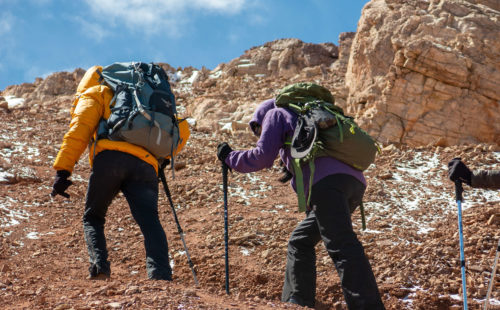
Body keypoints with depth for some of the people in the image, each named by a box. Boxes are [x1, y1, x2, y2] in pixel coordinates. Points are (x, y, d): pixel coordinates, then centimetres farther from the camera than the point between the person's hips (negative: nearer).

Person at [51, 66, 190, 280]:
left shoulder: (96, 94, 27)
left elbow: (79, 130, 8)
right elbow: (182, 130, 32)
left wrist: (63, 171, 0)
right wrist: (163, 158, 41)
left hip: (110, 158, -2)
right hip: (146, 165, 3)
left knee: (92, 218, 14)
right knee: (150, 222, -9)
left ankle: (99, 268, -8)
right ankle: (160, 275, -32)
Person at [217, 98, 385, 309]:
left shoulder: (275, 114, 19)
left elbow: (262, 157, 8)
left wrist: (229, 157, 21)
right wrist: (295, 169, 36)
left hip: (326, 182, -9)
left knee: (342, 246, -18)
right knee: (300, 242, 19)